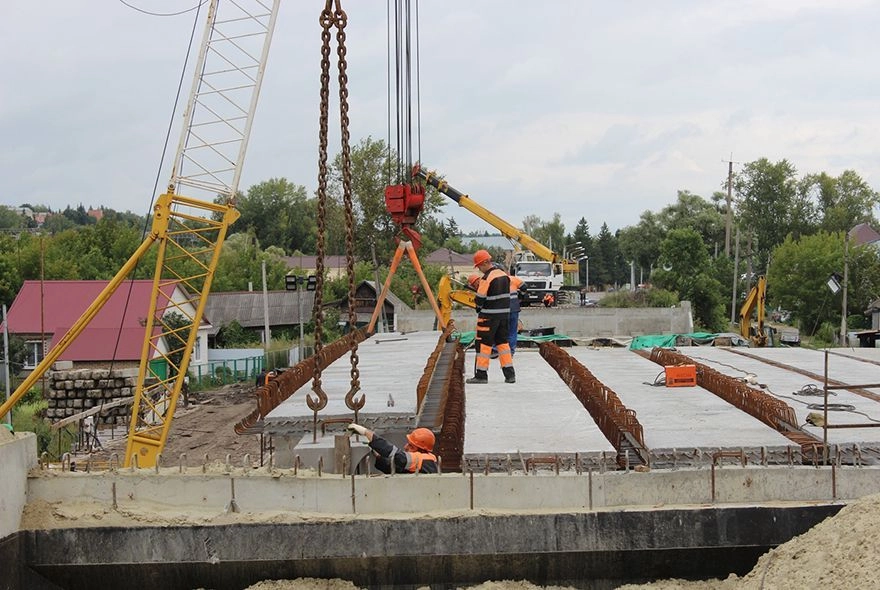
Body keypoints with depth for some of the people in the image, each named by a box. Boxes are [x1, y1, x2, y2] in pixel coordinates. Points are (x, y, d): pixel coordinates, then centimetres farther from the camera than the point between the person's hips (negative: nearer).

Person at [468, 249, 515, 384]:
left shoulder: (487, 278, -17)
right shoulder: (504, 275, 8)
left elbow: (480, 299, -14)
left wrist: (479, 308, 6)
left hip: (489, 316, -8)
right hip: (504, 314, 8)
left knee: (483, 343, 0)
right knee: (503, 342, 14)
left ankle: (481, 374, 1)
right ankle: (510, 374, 12)